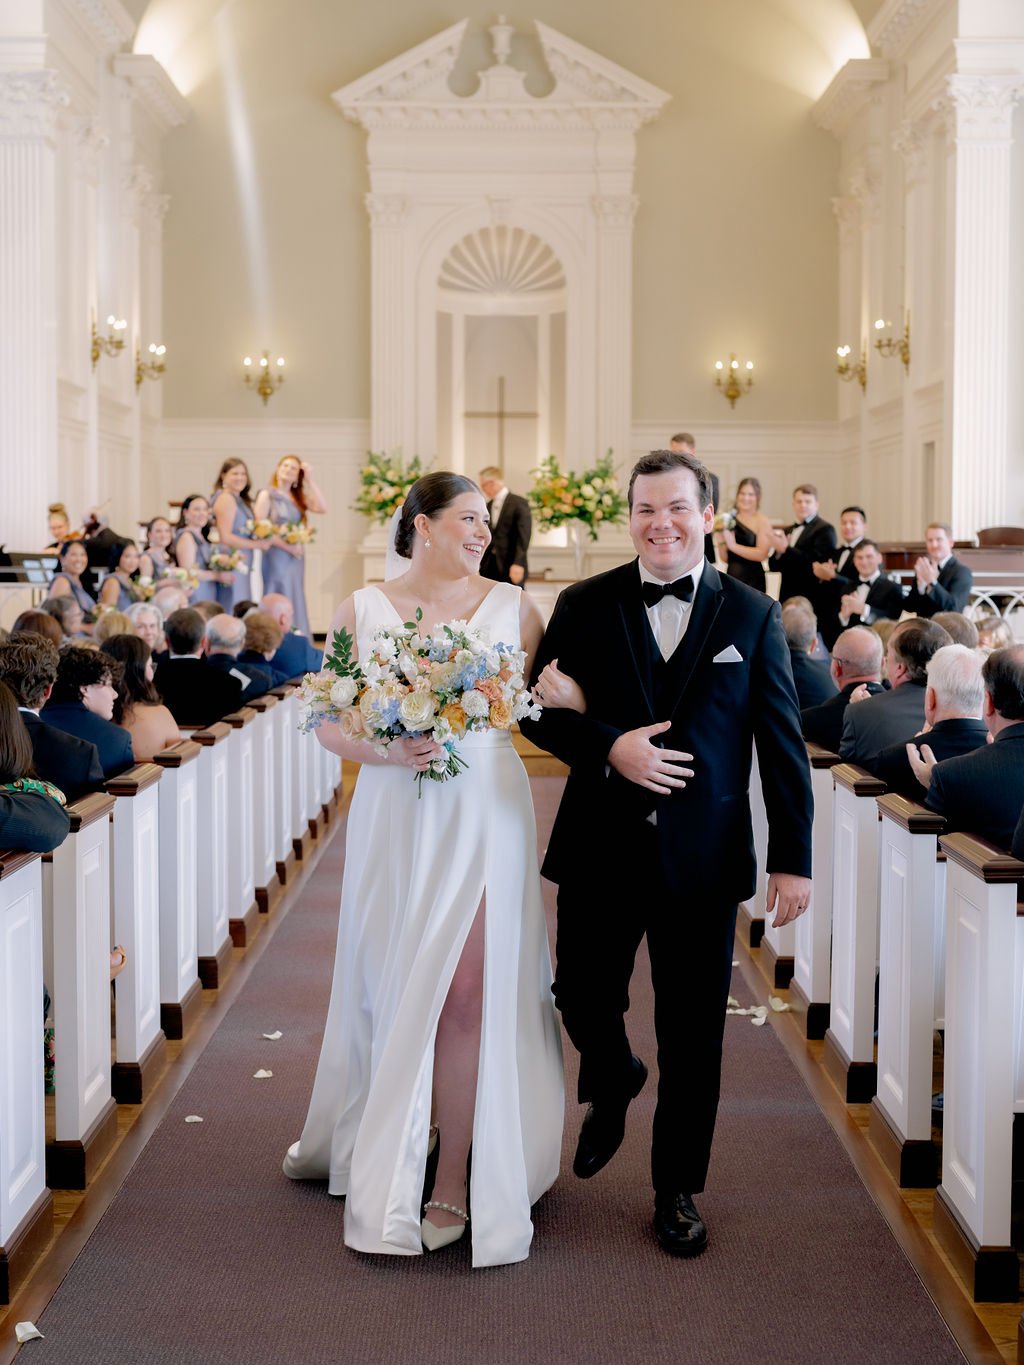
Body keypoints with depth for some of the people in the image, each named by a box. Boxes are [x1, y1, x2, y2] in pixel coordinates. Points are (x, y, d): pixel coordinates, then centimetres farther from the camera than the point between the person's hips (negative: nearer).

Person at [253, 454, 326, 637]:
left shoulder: (298, 498, 13)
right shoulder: (267, 495, -2)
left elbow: (322, 508, -3)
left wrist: (310, 480, -3)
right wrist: (285, 545, -15)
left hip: (295, 558, 6)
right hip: (275, 556, -6)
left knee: (294, 605, 6)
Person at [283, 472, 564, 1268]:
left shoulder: (511, 606, 6)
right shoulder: (362, 611, 4)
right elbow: (330, 726, 1)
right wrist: (388, 751, -15)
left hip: (486, 816, -1)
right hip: (395, 820, 1)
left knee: (466, 993, -5)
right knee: (392, 986, 9)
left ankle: (454, 1181, 7)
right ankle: (374, 1151, 31)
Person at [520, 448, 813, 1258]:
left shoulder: (753, 616, 1)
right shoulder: (585, 606, 2)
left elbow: (783, 744, 1)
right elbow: (540, 709, 2)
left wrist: (794, 857, -3)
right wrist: (609, 747, -17)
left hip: (703, 858, 0)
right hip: (601, 850, 1)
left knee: (693, 1035, 7)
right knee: (584, 1000, 9)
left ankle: (678, 1190, 25)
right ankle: (613, 1088, 44)